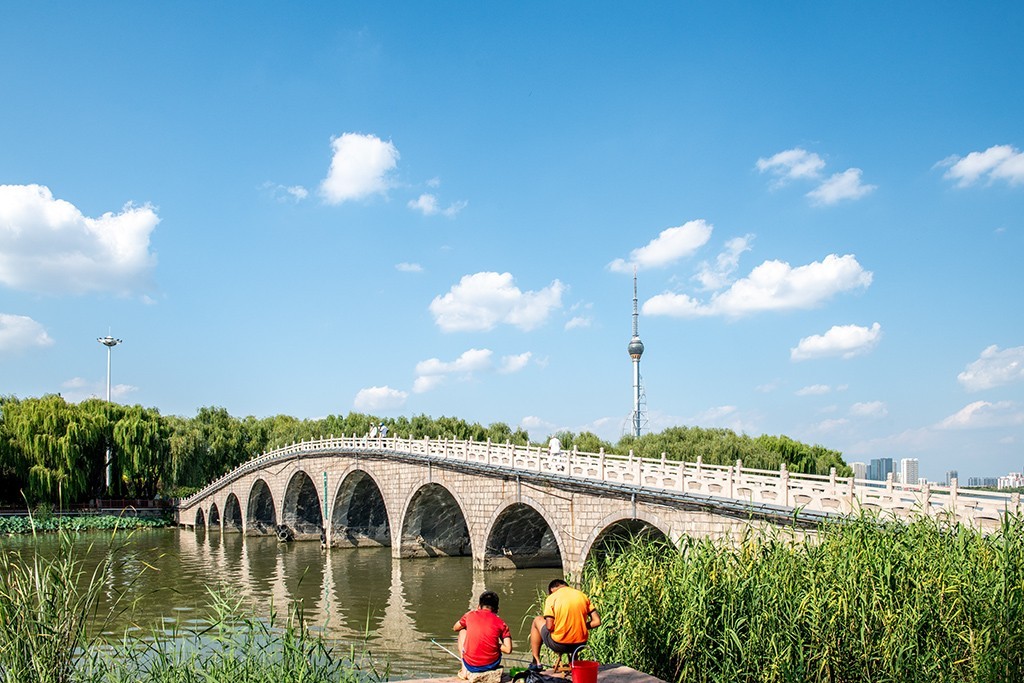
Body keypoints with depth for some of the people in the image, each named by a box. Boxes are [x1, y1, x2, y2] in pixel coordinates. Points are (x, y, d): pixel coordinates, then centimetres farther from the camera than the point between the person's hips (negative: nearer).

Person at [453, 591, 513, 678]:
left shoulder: (470, 615, 2)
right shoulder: (500, 622, -1)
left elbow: (455, 628, 22)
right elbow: (508, 649, -7)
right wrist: (495, 644, 10)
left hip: (471, 666, -1)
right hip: (491, 665, 1)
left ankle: (464, 670, 19)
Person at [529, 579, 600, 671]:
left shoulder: (552, 598, -6)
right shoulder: (583, 595, 4)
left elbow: (549, 627, -13)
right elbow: (597, 621, 0)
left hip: (558, 645, -3)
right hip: (580, 644, 4)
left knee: (537, 621, 24)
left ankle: (536, 662, 23)